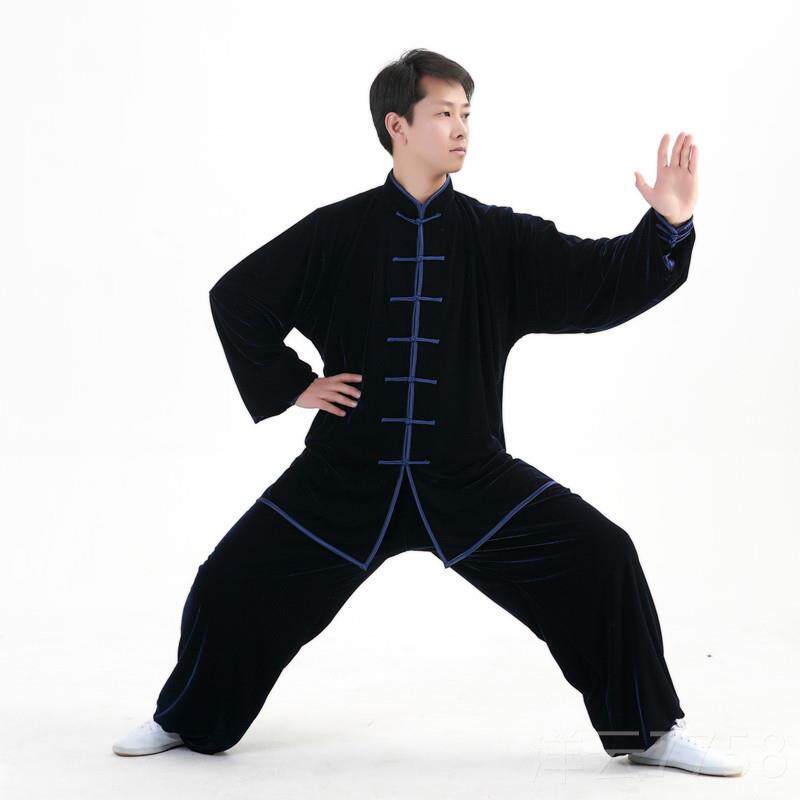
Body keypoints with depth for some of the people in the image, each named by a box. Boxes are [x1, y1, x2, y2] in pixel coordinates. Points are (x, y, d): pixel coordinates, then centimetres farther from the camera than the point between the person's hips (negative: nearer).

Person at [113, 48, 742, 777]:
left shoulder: (500, 238, -1)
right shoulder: (337, 235, -3)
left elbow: (604, 282, -6)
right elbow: (236, 299, 6)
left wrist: (669, 225, -21)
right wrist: (289, 385, 1)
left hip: (473, 478, 1)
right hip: (347, 477, 0)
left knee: (601, 562, -13)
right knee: (234, 580, -4)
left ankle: (649, 729, 5)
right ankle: (188, 721, 25)